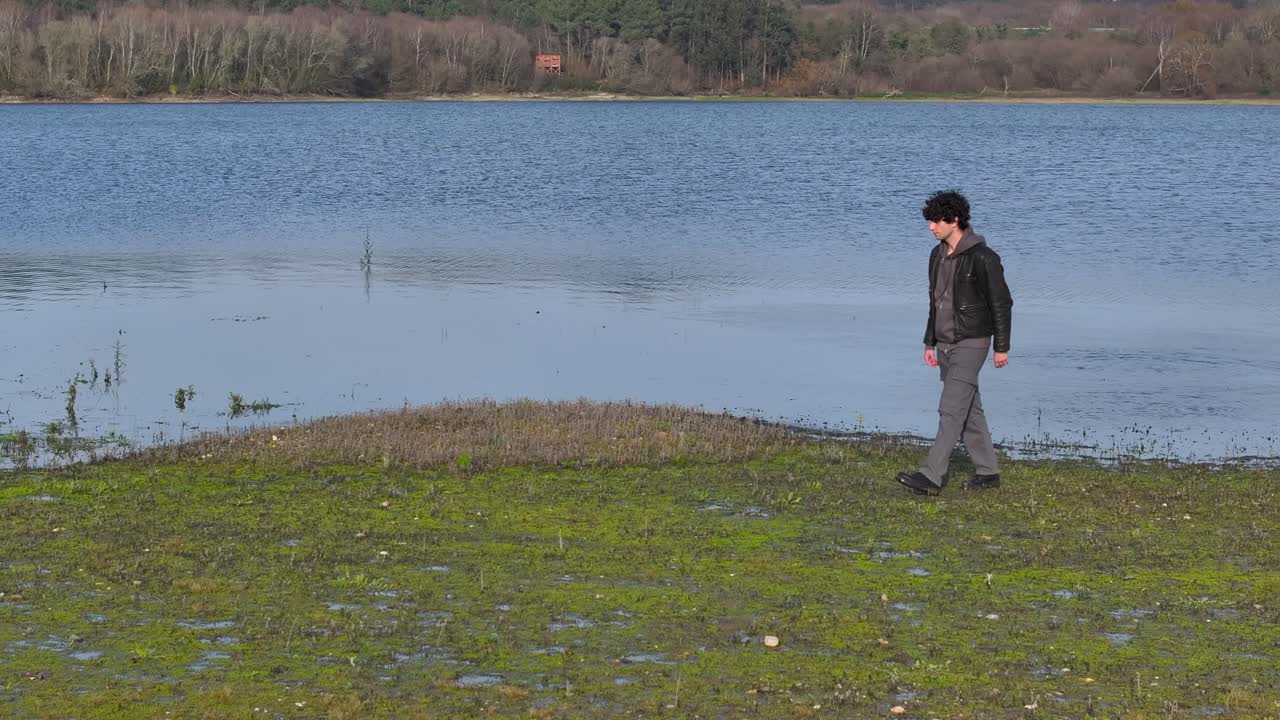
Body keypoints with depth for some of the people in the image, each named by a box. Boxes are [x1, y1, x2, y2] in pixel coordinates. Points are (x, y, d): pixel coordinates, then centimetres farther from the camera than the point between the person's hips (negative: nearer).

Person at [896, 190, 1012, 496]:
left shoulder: (982, 258, -15)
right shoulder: (938, 255, 9)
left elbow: (1002, 303, -11)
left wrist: (1001, 347, -11)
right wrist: (930, 343, 18)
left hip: (970, 344, -8)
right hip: (945, 344, 8)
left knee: (951, 409, -13)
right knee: (969, 409, 12)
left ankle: (932, 476, -17)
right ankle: (987, 472, 20)